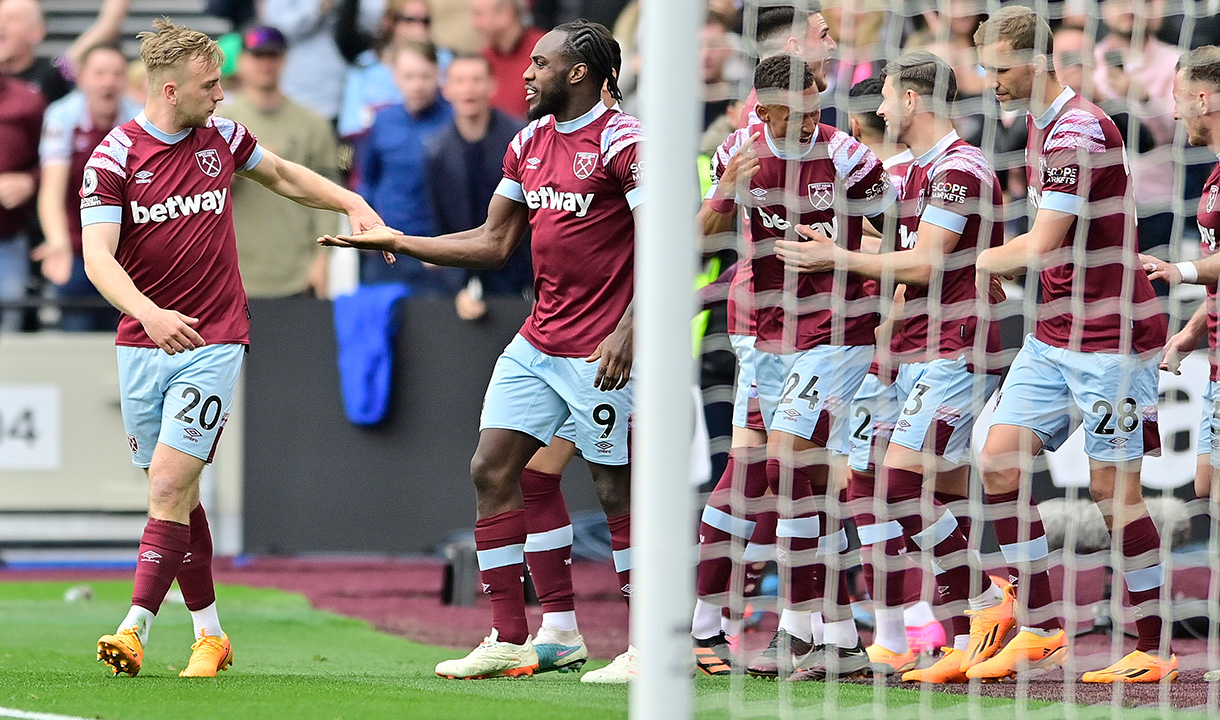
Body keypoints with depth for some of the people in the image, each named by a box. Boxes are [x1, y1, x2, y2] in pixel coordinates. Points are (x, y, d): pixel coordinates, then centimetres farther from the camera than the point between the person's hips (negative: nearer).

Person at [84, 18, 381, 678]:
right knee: (176, 494, 7)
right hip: (142, 345, 0)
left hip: (213, 343, 0)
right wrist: (149, 313, -36)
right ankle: (209, 635, 19)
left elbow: (282, 175, 25)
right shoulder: (113, 158, -8)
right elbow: (97, 256, -19)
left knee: (169, 482, -14)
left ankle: (135, 631, -19)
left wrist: (352, 204, 12)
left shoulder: (220, 135, 3)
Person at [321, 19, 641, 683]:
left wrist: (627, 331, -26)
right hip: (537, 341, 8)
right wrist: (395, 241, 13)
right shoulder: (529, 142, 12)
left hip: (598, 351, -8)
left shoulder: (622, 140, -13)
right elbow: (494, 243, 18)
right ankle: (508, 641, 7)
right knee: (491, 468, 2)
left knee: (616, 490, -4)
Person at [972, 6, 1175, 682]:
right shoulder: (1039, 126, 12)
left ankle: (1154, 649, 3)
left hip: (1110, 334, -9)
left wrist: (974, 262, -6)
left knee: (1113, 487, -5)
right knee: (1000, 464, 2)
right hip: (1053, 333, 9)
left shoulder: (1079, 132, -19)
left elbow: (1042, 246, -20)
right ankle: (1040, 631, 8)